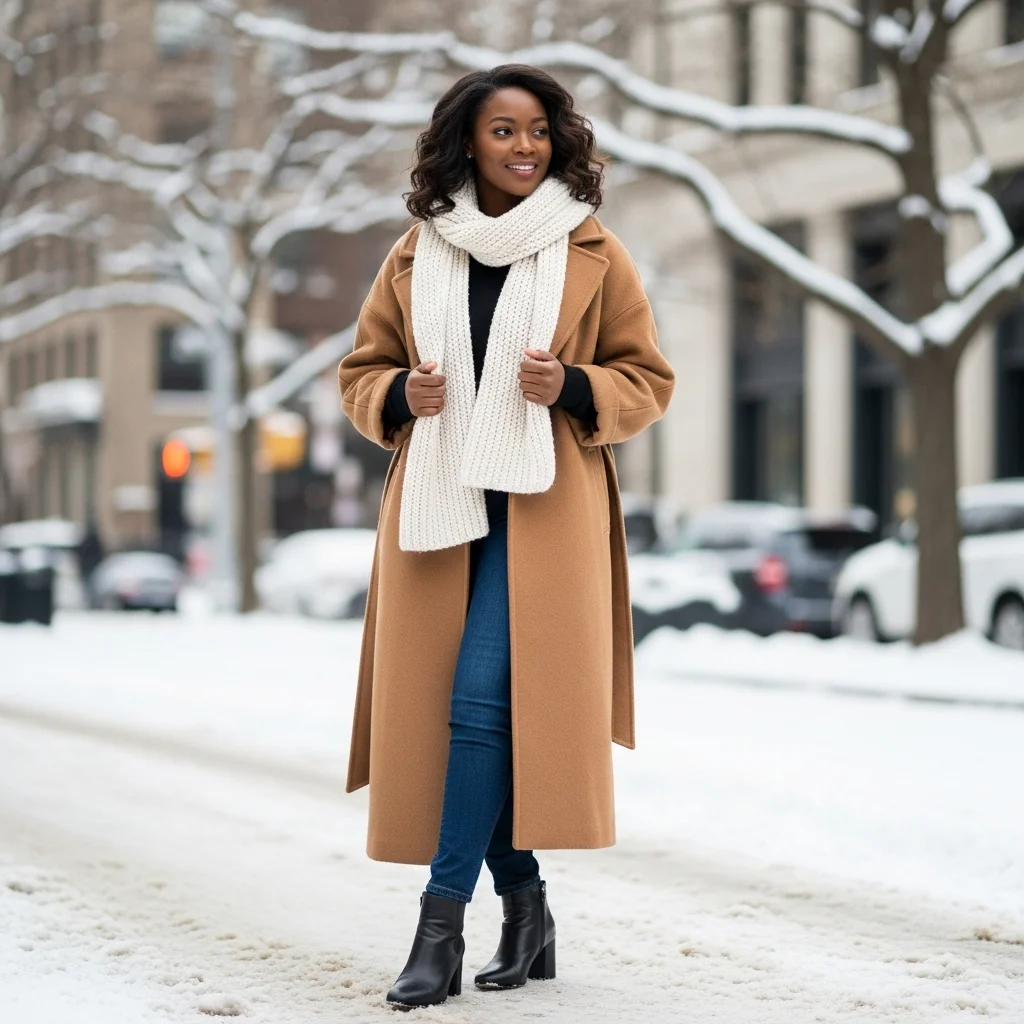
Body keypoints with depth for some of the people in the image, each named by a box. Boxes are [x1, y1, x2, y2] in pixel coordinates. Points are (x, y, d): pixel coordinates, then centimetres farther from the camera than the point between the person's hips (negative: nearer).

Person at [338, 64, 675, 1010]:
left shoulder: (593, 254, 4)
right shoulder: (416, 256, 10)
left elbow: (649, 382, 7)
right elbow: (360, 372, 17)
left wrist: (573, 387, -12)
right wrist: (400, 395, -5)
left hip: (544, 508, -3)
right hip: (437, 504, 3)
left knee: (483, 699, -15)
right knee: (437, 708, 3)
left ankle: (442, 925, -11)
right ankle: (526, 908, 18)